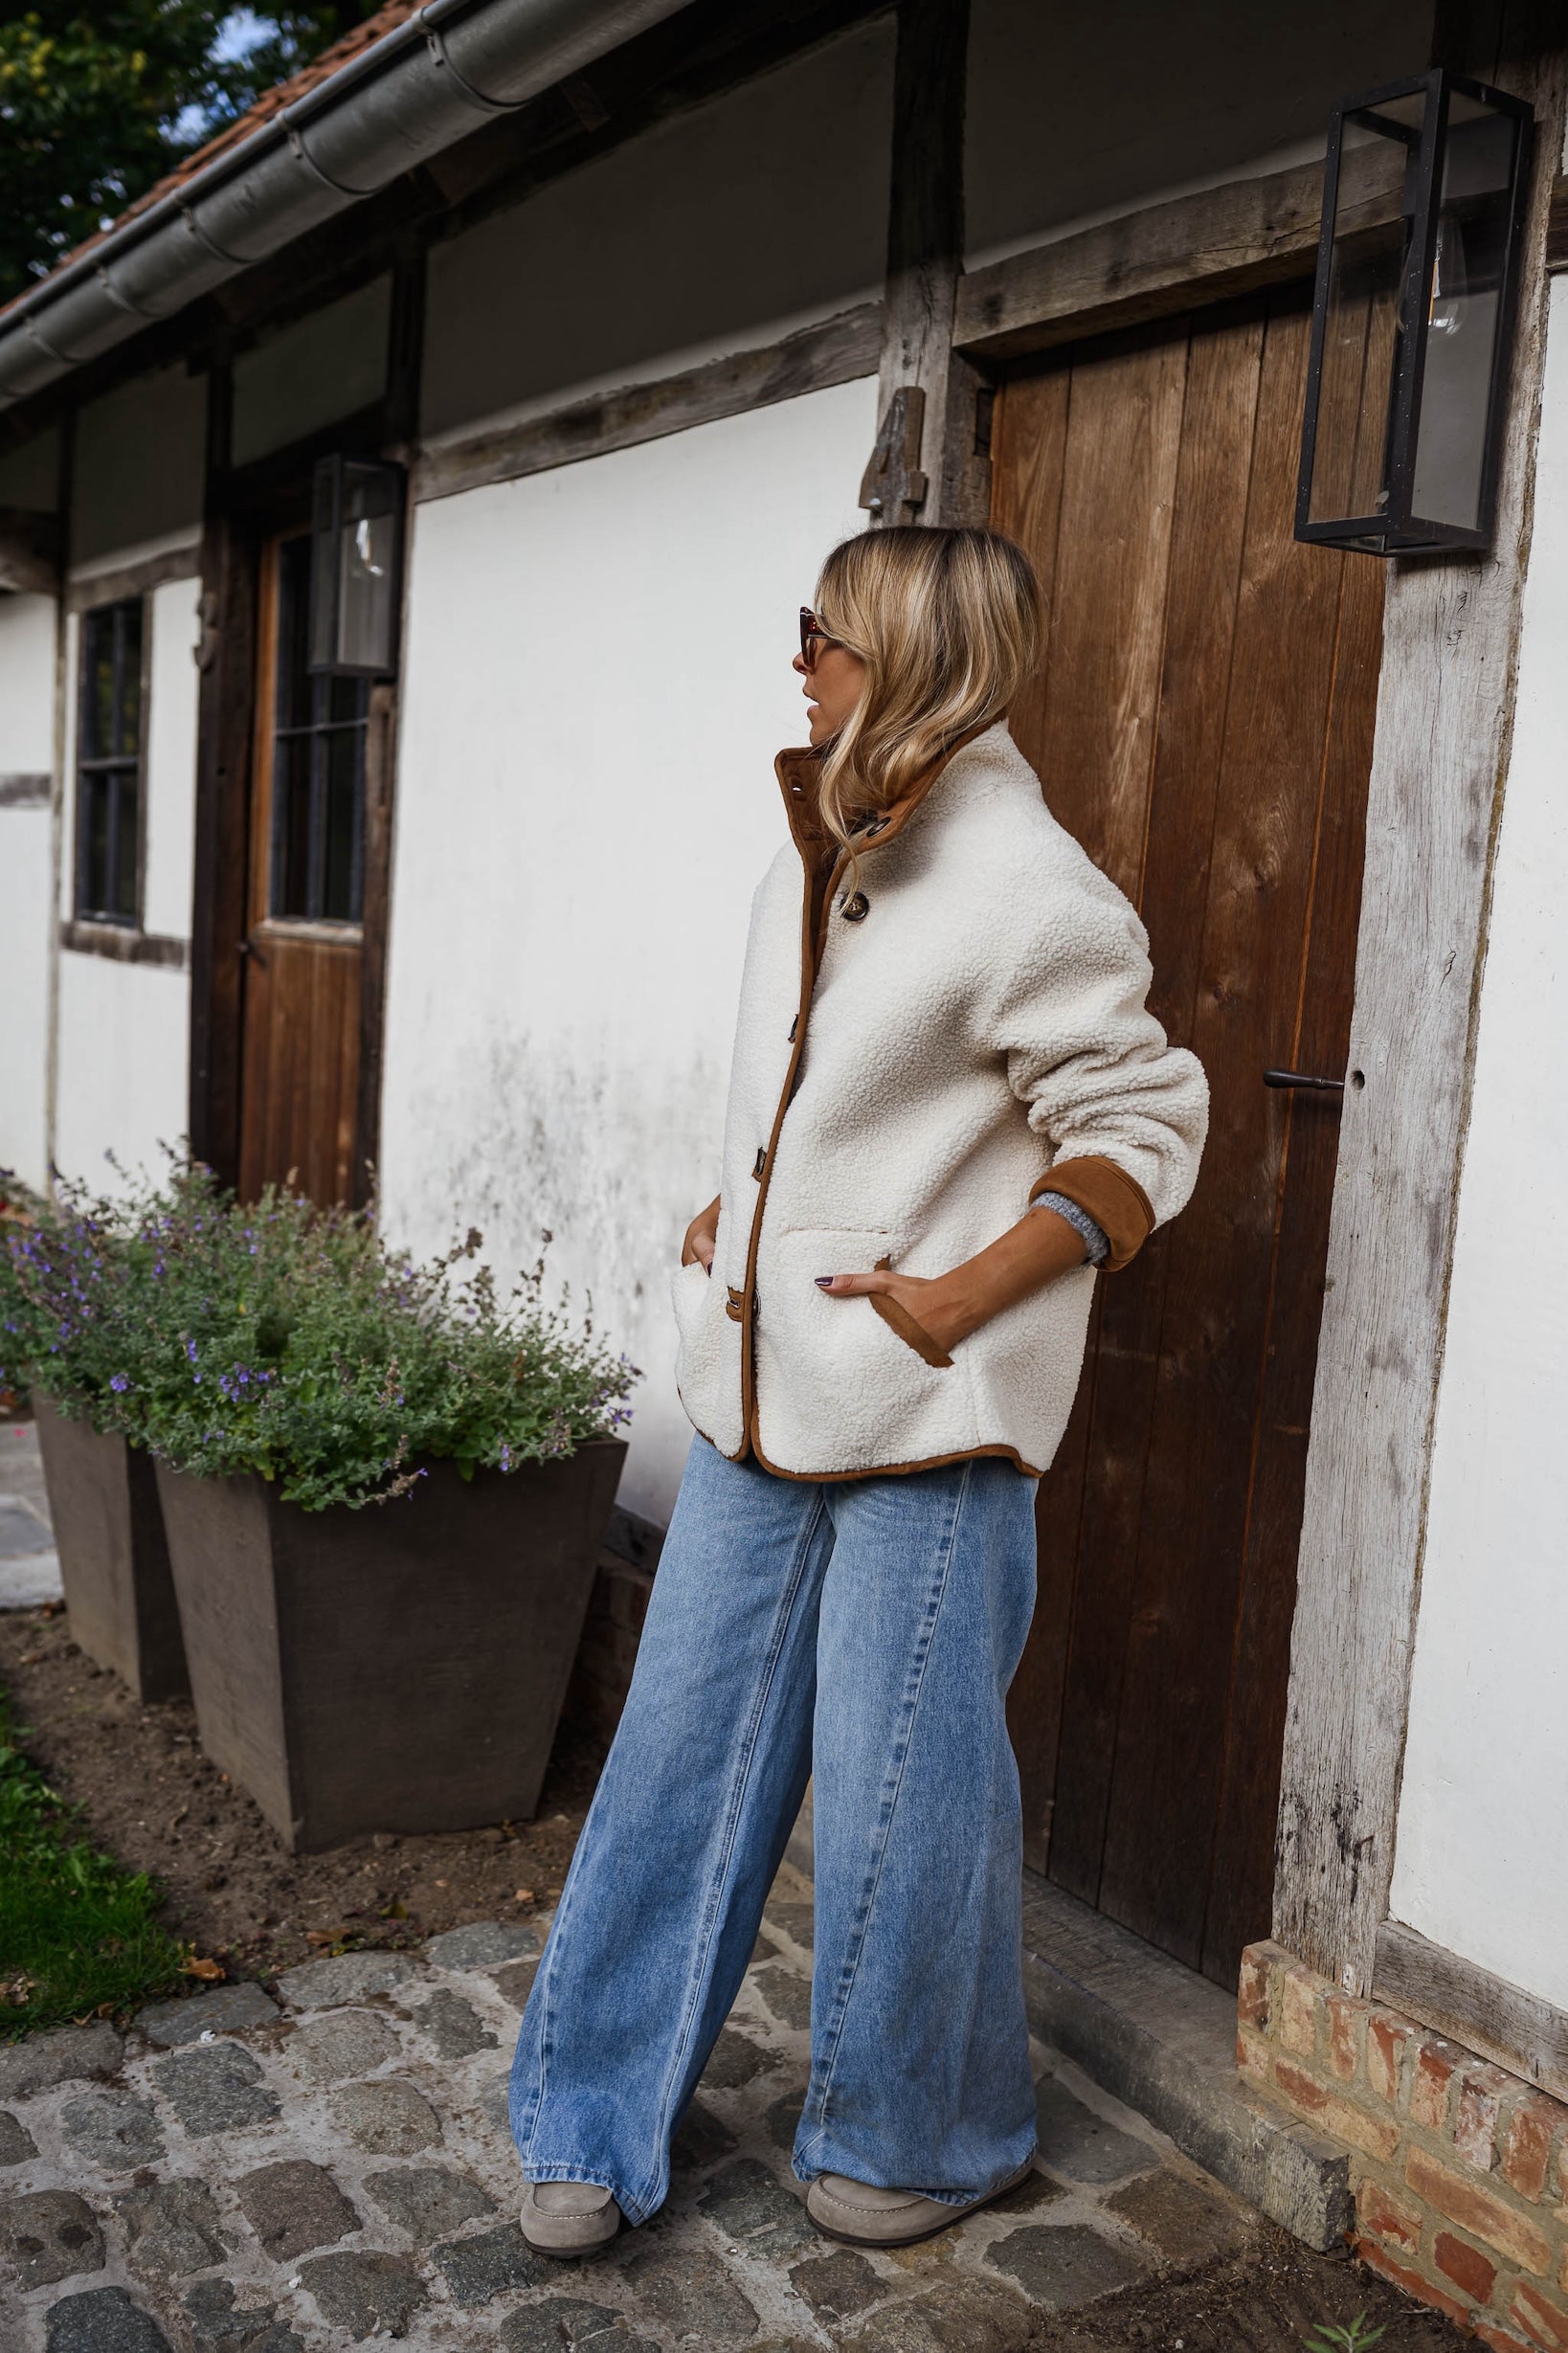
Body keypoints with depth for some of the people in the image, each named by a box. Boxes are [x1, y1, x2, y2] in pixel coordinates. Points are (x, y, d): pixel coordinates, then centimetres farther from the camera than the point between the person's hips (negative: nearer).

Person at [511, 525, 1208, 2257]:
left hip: (927, 1410, -7)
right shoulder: (821, 847, 10)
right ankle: (597, 2121, 30)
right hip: (764, 1390, 8)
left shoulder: (1025, 890, -15)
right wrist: (735, 1214, 12)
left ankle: (926, 2141, 32)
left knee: (900, 1784, 6)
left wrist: (964, 1295, -19)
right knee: (686, 1743, 13)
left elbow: (1144, 1129, -12)